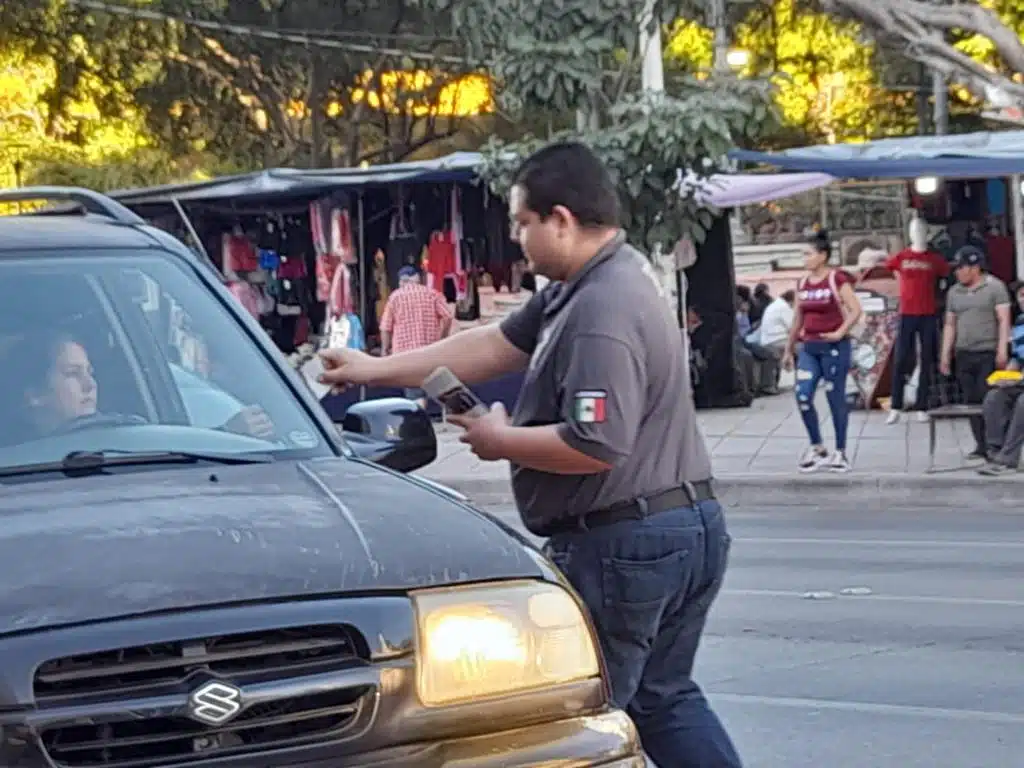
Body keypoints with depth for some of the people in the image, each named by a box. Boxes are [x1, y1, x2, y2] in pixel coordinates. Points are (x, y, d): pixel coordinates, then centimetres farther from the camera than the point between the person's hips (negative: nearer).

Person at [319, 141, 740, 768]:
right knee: (664, 698, 19)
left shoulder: (602, 313, -22)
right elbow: (496, 345, 16)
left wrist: (501, 441, -11)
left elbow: (595, 447, -28)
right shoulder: (591, 286, 12)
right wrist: (376, 370, 15)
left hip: (622, 546, -11)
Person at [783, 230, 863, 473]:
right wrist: (788, 349, 19)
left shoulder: (837, 279, -8)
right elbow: (798, 318, 17)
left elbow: (855, 310, -13)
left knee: (835, 399, 1)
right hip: (809, 347, 6)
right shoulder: (803, 283, 11)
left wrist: (840, 333, -19)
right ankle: (816, 447, 9)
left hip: (833, 347, -6)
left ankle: (840, 453, 11)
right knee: (803, 396, -5)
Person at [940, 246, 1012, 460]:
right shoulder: (954, 292, 15)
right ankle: (981, 445, 7)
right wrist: (945, 355, 13)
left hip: (988, 354, -5)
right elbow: (949, 324, 17)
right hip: (964, 354, 5)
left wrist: (1002, 350, -15)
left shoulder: (995, 287, -1)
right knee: (971, 401, 3)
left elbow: (1004, 320, -6)